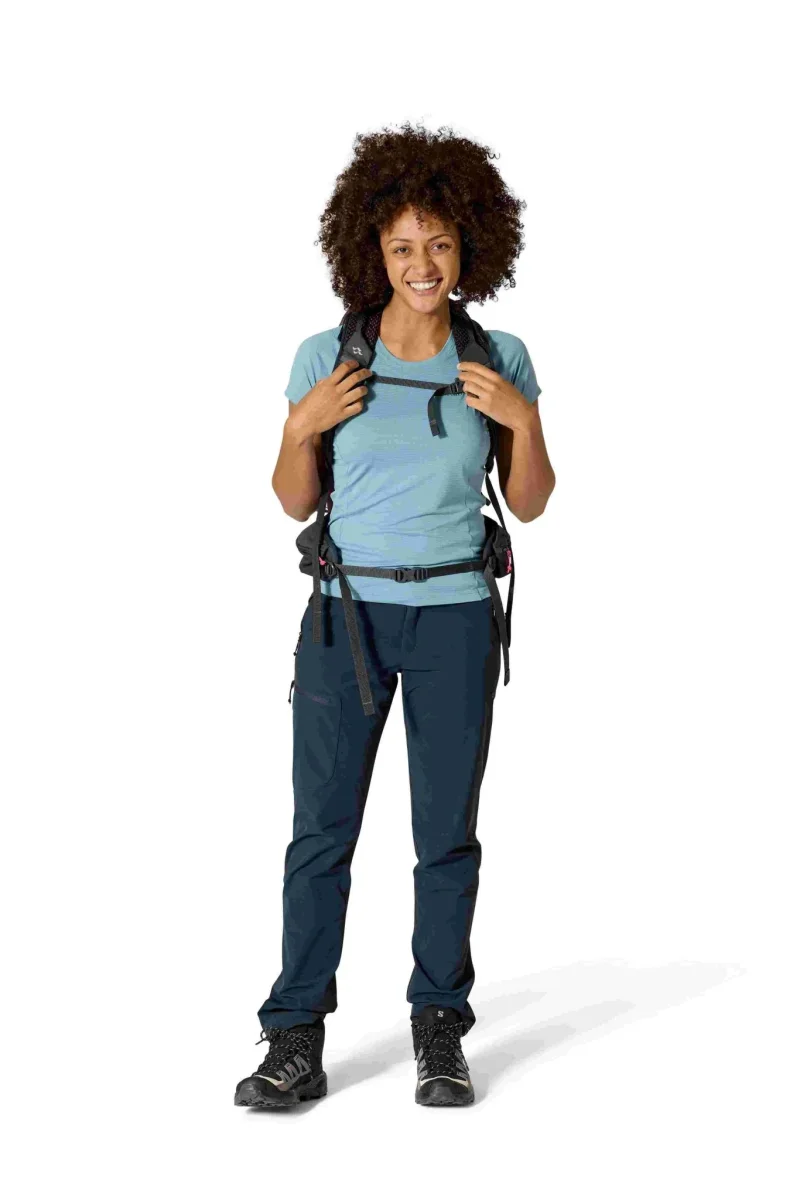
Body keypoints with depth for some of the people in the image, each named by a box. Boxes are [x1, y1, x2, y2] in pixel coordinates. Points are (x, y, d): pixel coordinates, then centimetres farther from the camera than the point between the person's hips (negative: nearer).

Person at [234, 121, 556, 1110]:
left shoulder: (501, 358, -2)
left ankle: (440, 1037, 16)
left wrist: (521, 419, -16)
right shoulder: (325, 356, -4)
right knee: (321, 825, -2)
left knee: (447, 830, 3)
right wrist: (304, 427, -16)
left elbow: (530, 503, 1)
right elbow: (295, 501, 2)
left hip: (454, 618, 0)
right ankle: (296, 1046, 4)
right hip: (348, 613, 0)